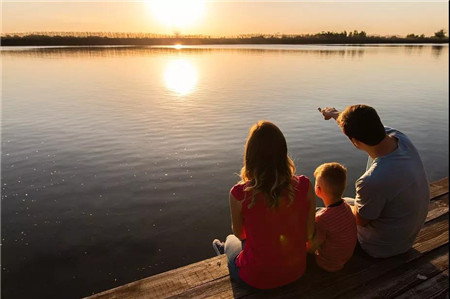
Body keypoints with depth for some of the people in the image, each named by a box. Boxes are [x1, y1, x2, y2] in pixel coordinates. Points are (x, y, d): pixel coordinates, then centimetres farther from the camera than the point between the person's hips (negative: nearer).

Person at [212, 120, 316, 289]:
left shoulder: (239, 194, -28)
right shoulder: (305, 187, -20)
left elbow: (239, 233, -7)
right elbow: (309, 234, -6)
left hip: (258, 278, -3)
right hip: (296, 271, 3)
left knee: (231, 240, 32)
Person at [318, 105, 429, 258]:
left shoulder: (373, 181, -42)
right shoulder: (399, 137, -21)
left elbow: (361, 220, -21)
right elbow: (367, 125, 1)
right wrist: (335, 114, 19)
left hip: (384, 248, -7)